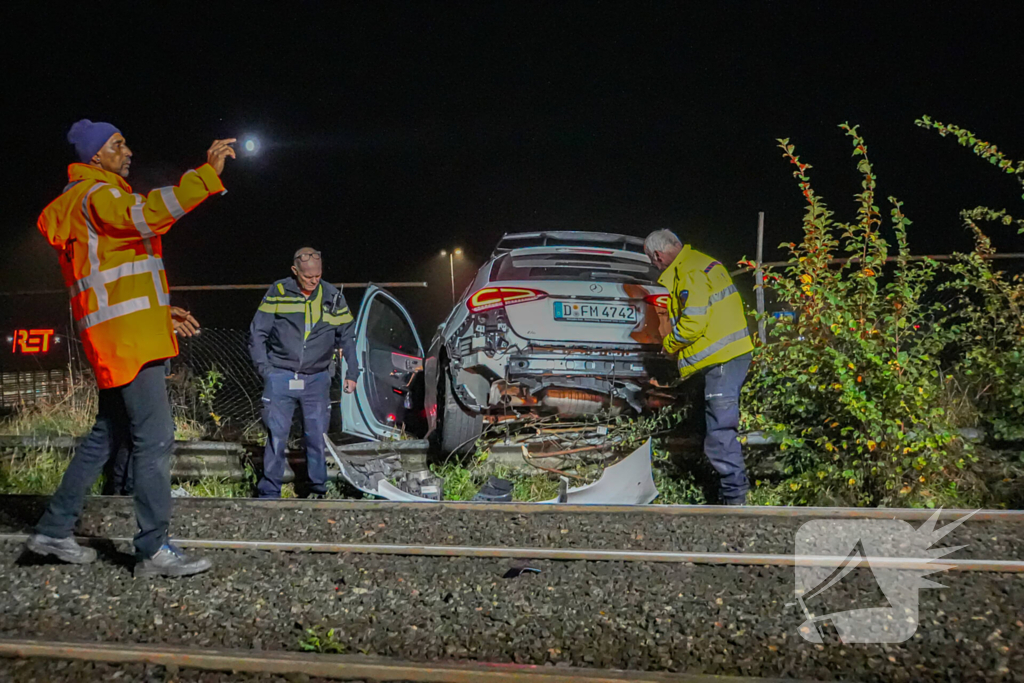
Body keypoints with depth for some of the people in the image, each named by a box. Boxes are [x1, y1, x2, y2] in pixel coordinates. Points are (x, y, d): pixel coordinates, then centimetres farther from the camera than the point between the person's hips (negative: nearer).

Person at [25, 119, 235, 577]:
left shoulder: (96, 197, 24)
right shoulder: (96, 195, -8)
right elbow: (147, 213, -30)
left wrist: (159, 309, 25)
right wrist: (208, 175, -33)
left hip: (123, 337, 11)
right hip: (127, 336, -11)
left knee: (108, 434, 16)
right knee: (154, 438, -10)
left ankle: (53, 530, 22)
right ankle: (154, 551, -8)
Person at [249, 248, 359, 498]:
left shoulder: (333, 297, 4)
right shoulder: (277, 293, -1)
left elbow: (347, 337, 14)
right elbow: (257, 334, 4)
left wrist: (352, 372, 9)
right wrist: (265, 369, -4)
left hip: (317, 379, 1)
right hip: (280, 377, -1)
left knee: (317, 437, 1)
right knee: (276, 436, -2)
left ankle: (318, 491, 13)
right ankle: (269, 492, 8)